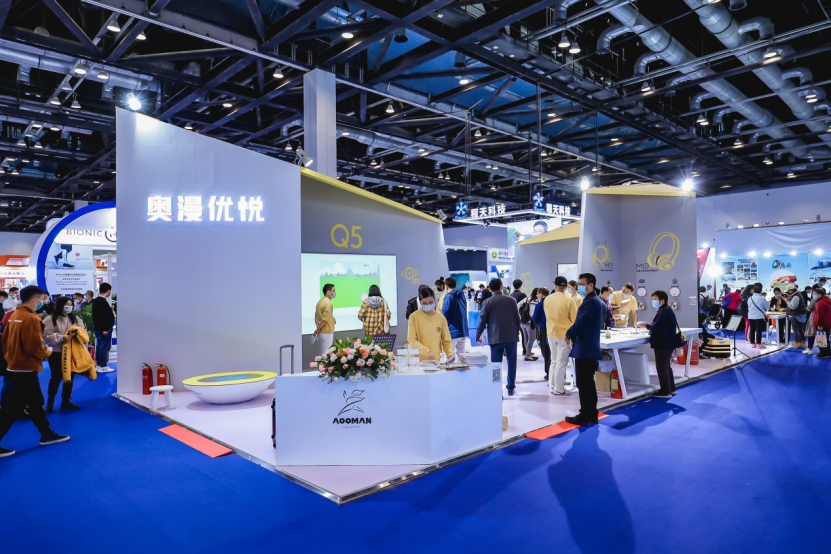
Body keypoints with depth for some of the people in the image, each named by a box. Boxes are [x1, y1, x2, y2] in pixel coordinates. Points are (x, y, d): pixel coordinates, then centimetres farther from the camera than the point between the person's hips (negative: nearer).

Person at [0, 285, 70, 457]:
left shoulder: (15, 316, 8)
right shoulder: (31, 318, -19)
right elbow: (34, 346, -22)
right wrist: (47, 352, -4)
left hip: (15, 367, 9)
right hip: (25, 370, -9)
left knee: (36, 403, 17)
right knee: (14, 408, -1)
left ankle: (47, 434, 28)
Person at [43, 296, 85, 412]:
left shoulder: (75, 319, 8)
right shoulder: (50, 320, -7)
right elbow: (46, 336, -13)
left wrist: (77, 333, -14)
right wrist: (62, 337, -21)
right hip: (56, 353, -5)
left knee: (70, 377, 11)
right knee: (56, 377, 1)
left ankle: (66, 401, 24)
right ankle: (50, 402, 20)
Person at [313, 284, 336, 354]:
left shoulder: (320, 301, 11)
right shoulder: (328, 303, -17)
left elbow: (316, 317, 11)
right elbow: (324, 319, -23)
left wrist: (318, 329, 2)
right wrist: (317, 330, -15)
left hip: (321, 332, 9)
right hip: (327, 332, -9)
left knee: (323, 352, 15)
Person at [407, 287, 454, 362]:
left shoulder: (441, 317, 5)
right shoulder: (414, 317, -2)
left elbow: (446, 341, 8)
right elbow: (412, 340, -7)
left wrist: (450, 354, -8)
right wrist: (427, 351, -19)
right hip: (419, 360, -1)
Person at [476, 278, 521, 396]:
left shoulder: (488, 302, -3)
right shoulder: (512, 300, 5)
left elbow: (482, 320, -3)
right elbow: (517, 319, 9)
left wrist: (478, 335, 7)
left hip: (495, 338, -2)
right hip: (511, 337, 2)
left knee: (496, 365, 3)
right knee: (512, 363, 13)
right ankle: (511, 388, 19)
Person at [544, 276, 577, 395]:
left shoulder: (547, 299, -2)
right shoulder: (569, 301, -14)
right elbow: (575, 320, -7)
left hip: (551, 334, 5)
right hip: (565, 335, -4)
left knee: (554, 361, 17)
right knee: (561, 362, 2)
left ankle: (552, 385, 22)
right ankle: (558, 389, 7)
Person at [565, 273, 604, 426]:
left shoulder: (592, 302, -17)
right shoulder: (591, 300, 16)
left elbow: (580, 323, -22)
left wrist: (568, 334, -6)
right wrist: (572, 334, 6)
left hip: (585, 349, -10)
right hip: (588, 348, 10)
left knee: (583, 384, -3)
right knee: (588, 383, 15)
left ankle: (584, 417, 4)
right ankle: (591, 415, 23)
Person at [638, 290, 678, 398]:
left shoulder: (664, 311, -19)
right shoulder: (666, 310, 15)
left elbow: (656, 326, -25)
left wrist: (646, 325, -9)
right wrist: (649, 325, 3)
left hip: (663, 344, -11)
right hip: (666, 343, 11)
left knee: (661, 367, -6)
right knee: (666, 366, 18)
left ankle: (665, 391, -2)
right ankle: (671, 389, 28)